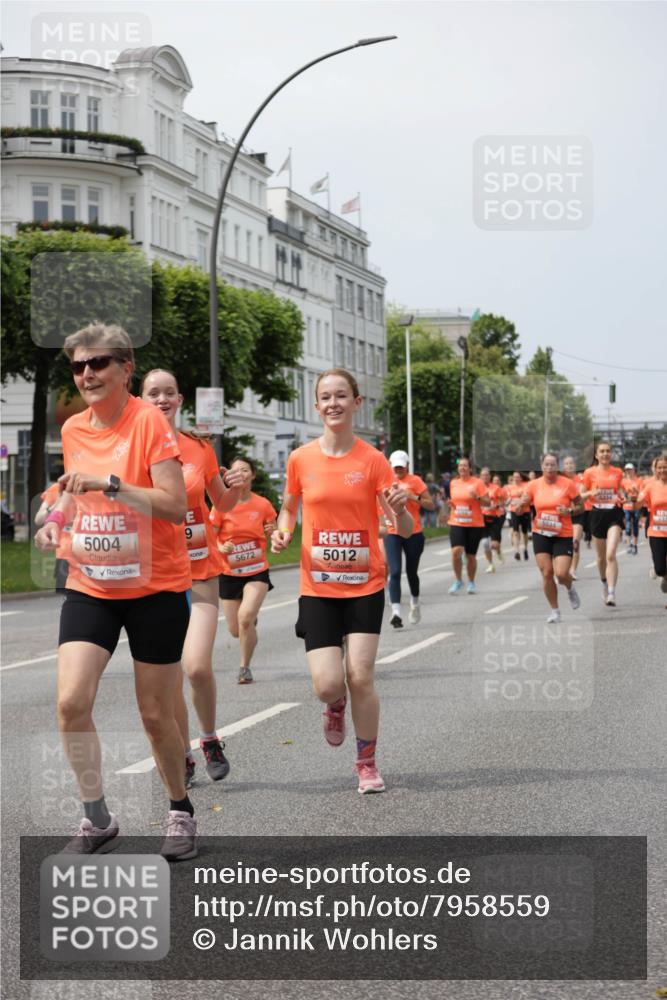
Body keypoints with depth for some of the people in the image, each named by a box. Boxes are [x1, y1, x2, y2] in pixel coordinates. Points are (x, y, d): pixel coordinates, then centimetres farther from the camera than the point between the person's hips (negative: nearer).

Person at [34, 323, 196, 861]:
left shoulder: (149, 420, -12)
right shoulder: (72, 429, 6)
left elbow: (175, 506, -20)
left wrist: (107, 483, -28)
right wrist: (56, 520, 2)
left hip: (155, 588, -4)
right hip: (90, 587, 4)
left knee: (156, 714, 4)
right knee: (71, 702, -12)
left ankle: (181, 810, 29)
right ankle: (97, 818, 7)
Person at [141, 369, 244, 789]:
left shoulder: (199, 448, 4)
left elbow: (222, 503, 17)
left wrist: (235, 487, -5)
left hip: (200, 570, 0)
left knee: (197, 666, -14)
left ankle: (210, 739, 13)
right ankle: (184, 758, 18)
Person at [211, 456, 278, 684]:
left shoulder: (262, 505, -4)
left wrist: (273, 533, -15)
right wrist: (221, 548, -27)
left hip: (257, 571, -1)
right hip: (229, 573, 1)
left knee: (245, 615, -25)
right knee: (236, 631, 8)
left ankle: (245, 667, -9)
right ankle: (252, 621, 47)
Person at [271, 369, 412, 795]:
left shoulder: (372, 460, -5)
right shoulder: (301, 459, -1)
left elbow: (405, 530, -5)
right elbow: (289, 507, 17)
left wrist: (400, 509, -27)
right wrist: (283, 532, -4)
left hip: (365, 585, -1)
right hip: (318, 586, 1)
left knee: (361, 677, -5)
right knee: (327, 685, -8)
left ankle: (367, 763, 17)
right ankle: (337, 707, 31)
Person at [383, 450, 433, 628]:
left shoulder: (415, 481, -2)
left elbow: (431, 505, -7)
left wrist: (412, 497, -18)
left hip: (413, 533, -2)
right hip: (392, 534, 2)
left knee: (411, 572, 11)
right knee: (394, 572, -13)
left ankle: (415, 604, 38)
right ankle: (396, 612, -20)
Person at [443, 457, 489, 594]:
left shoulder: (477, 483, -3)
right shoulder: (453, 483, 8)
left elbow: (488, 503, -3)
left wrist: (477, 497, -21)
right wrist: (450, 503, 2)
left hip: (475, 524, -2)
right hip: (456, 523, 2)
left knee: (471, 556, 6)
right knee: (456, 551, -17)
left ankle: (471, 583, 26)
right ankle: (458, 581, 0)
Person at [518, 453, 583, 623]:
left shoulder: (568, 484, -5)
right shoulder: (534, 485, 0)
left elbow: (580, 506, 2)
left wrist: (569, 511, -18)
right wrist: (522, 503, -20)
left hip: (563, 535, -2)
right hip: (541, 534, 2)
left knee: (561, 573, -13)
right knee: (546, 573, -4)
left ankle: (570, 589, 25)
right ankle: (554, 611, 13)